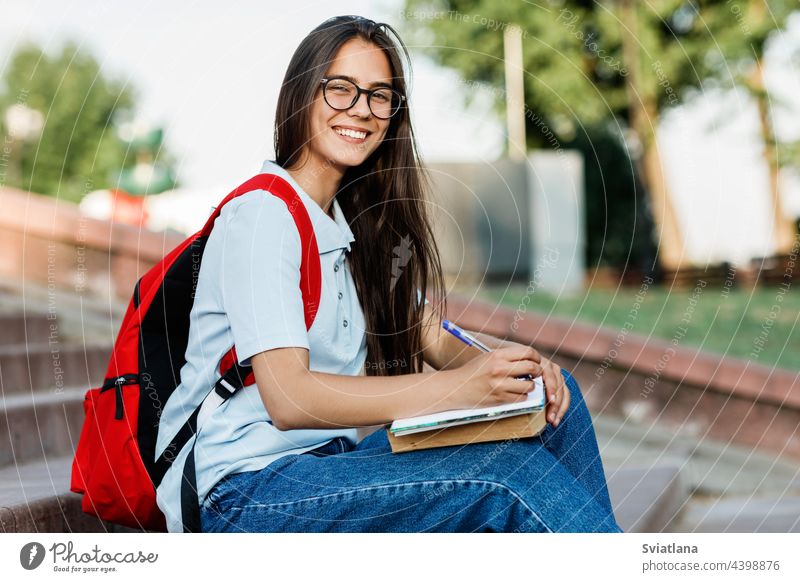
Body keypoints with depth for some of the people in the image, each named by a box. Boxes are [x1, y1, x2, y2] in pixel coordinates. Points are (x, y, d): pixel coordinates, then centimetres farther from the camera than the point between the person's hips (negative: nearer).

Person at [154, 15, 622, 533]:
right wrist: (457, 388, -30)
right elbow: (287, 397, -23)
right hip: (242, 490, -8)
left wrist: (510, 364, -14)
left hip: (327, 460, 8)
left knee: (555, 394, -1)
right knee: (507, 476, -25)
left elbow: (434, 340, 9)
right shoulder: (263, 214, -13)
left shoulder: (363, 222, 15)